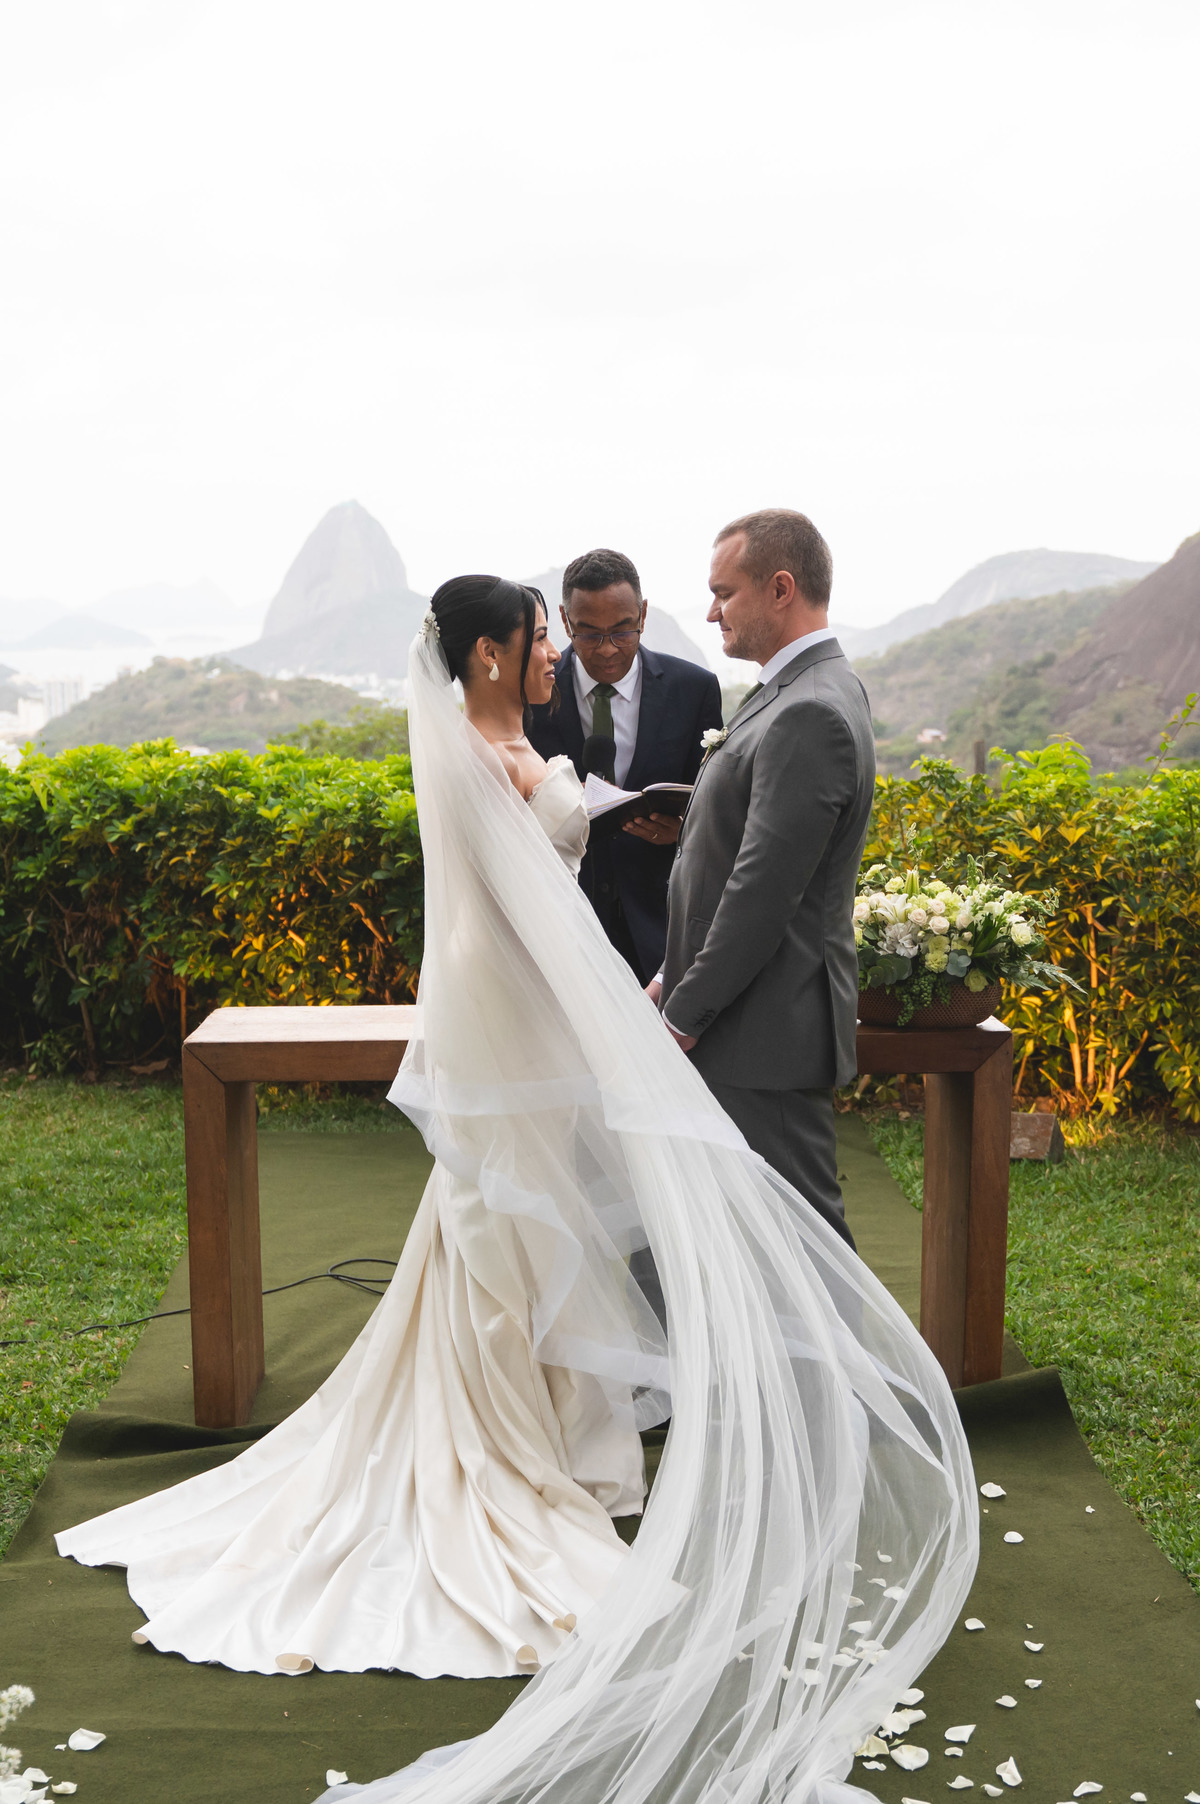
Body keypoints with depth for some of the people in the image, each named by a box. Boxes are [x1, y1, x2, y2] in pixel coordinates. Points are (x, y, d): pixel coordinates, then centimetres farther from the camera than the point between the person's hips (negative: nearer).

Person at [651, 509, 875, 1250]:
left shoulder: (810, 715, -21)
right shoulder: (804, 691, 12)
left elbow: (763, 890, -23)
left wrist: (685, 1014, -14)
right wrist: (676, 980, 15)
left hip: (768, 1028, -10)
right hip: (751, 1016, 10)